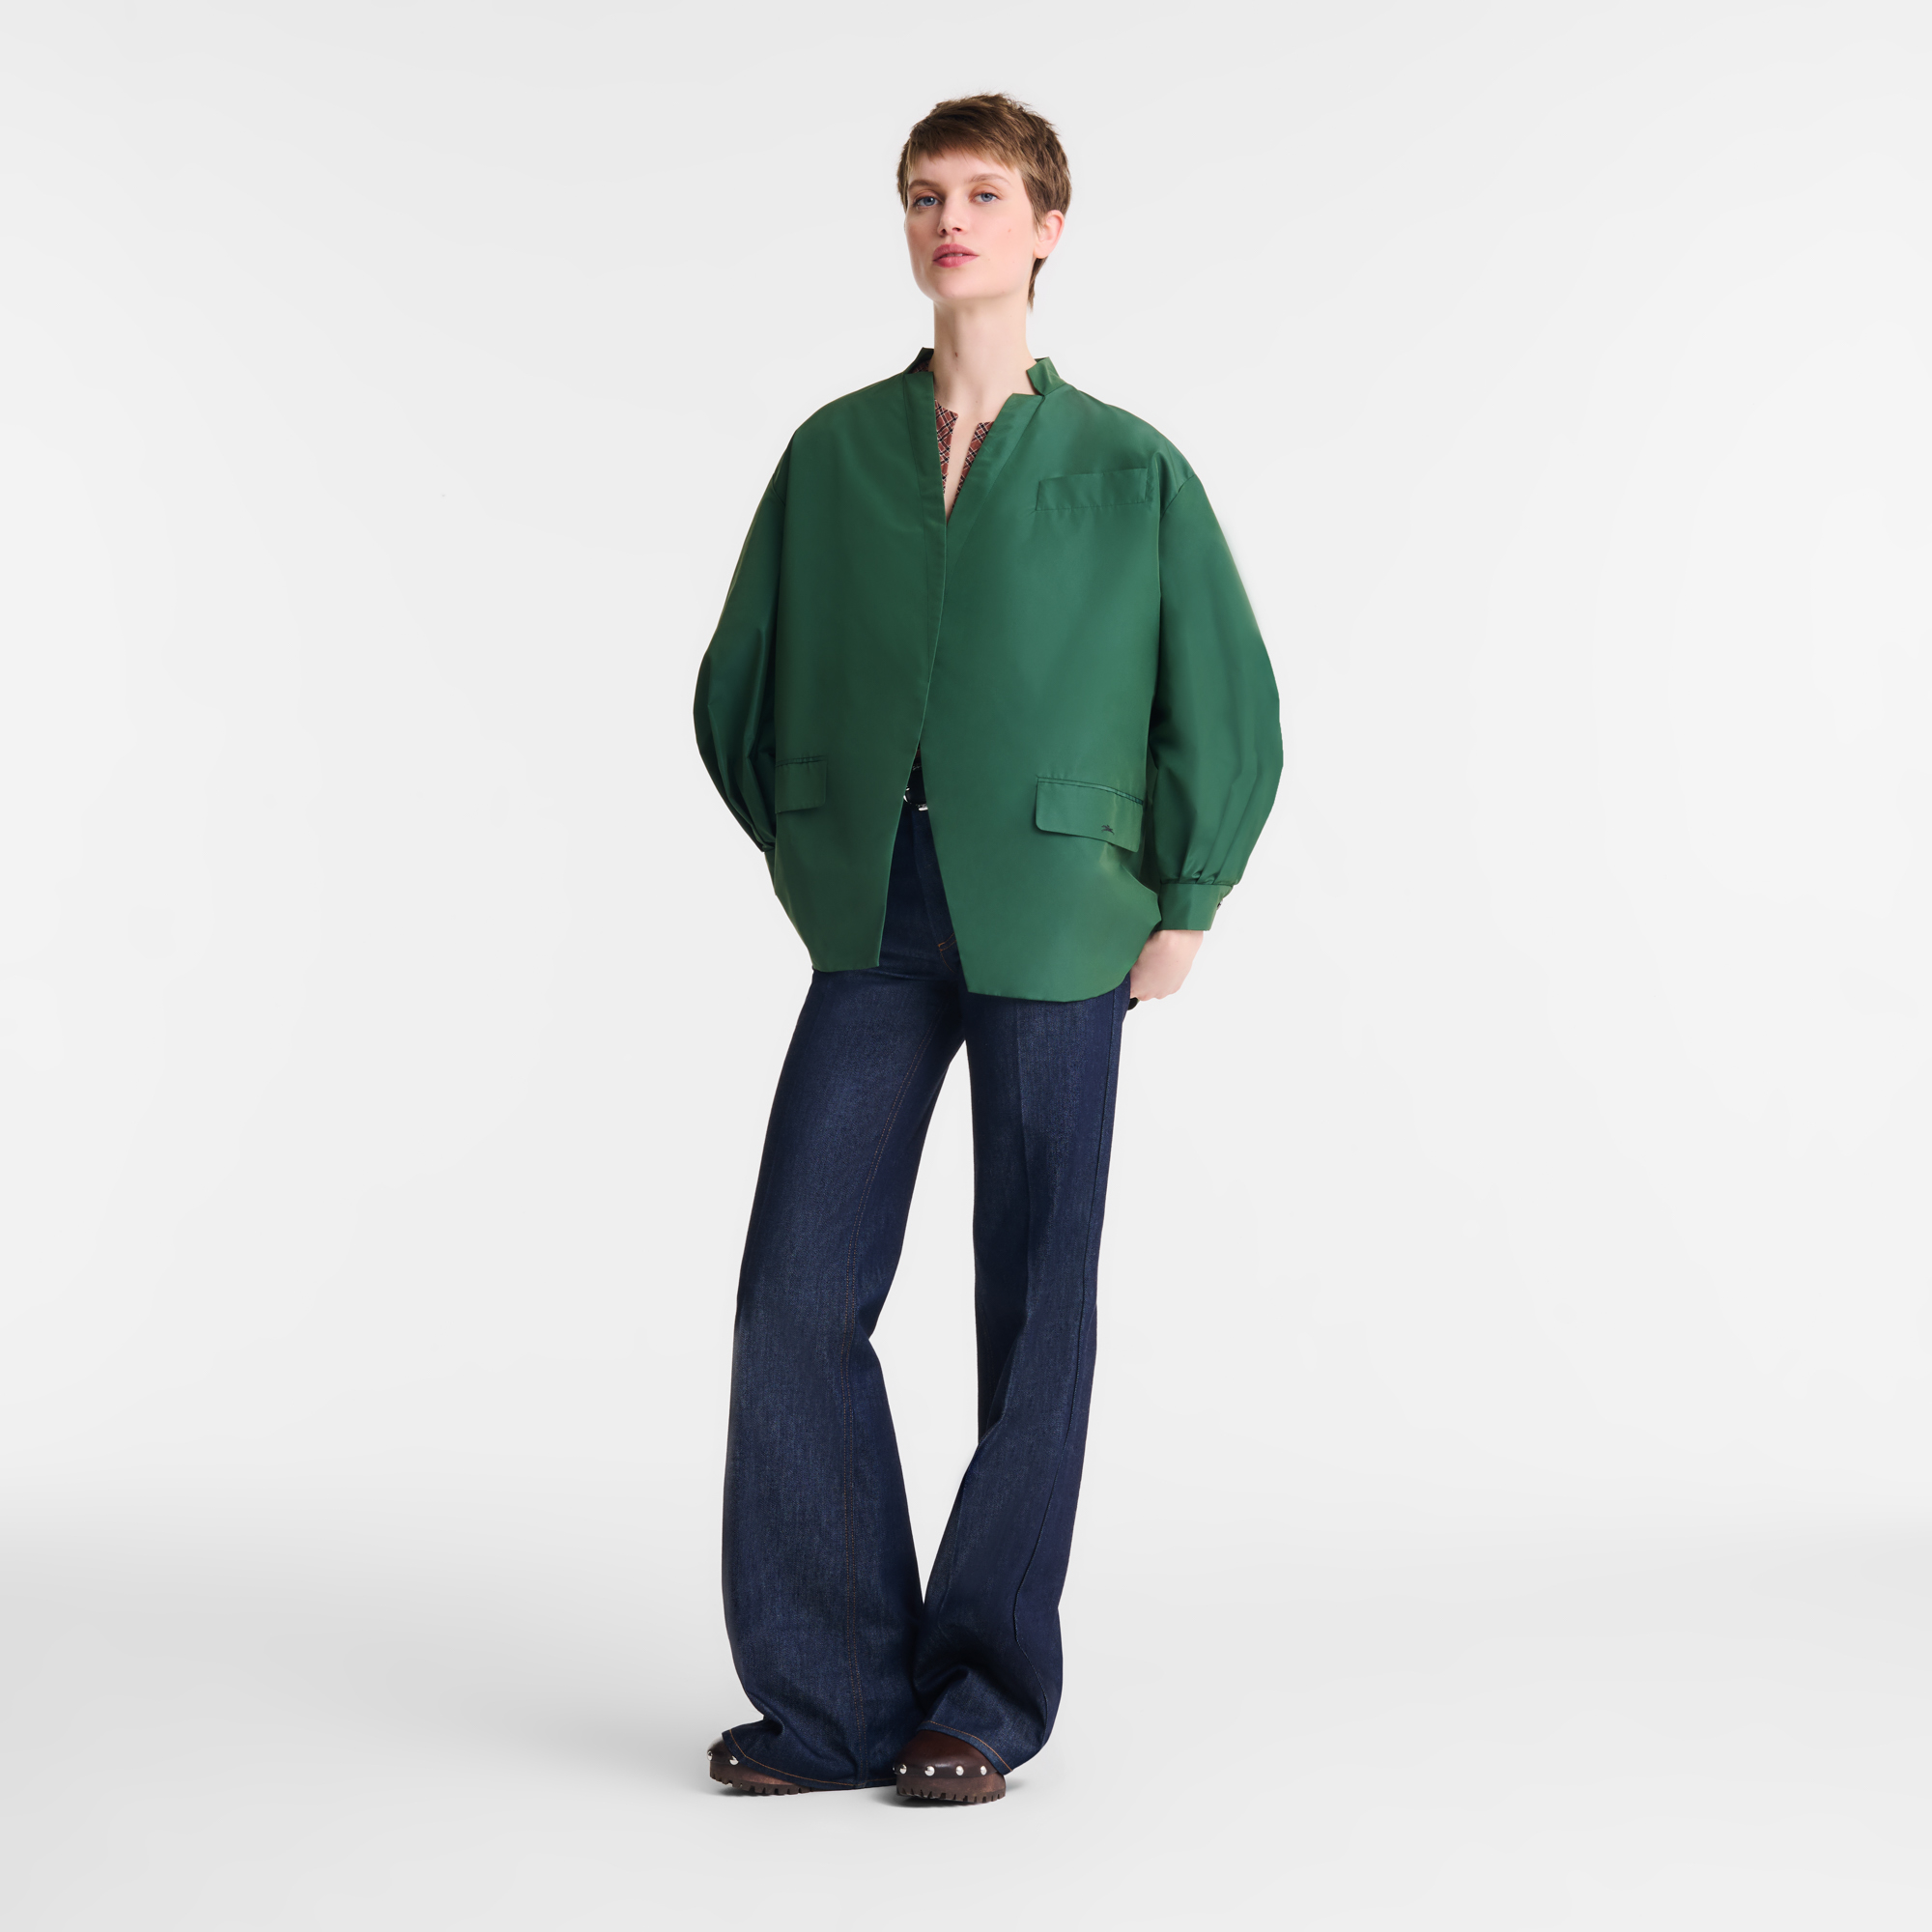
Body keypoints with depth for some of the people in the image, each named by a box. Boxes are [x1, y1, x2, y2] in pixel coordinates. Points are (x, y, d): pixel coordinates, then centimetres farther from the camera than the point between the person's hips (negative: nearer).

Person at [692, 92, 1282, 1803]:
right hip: (874, 927, 2)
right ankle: (832, 1695, 8)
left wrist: (1182, 911, 2)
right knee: (798, 1293, -4)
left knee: (1034, 1310, 3)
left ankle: (986, 1703, 15)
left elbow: (1233, 706, 4)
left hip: (1055, 936, -2)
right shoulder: (833, 454, 9)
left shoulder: (1130, 473, 2)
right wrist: (801, 848, 14)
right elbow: (737, 683, 18)